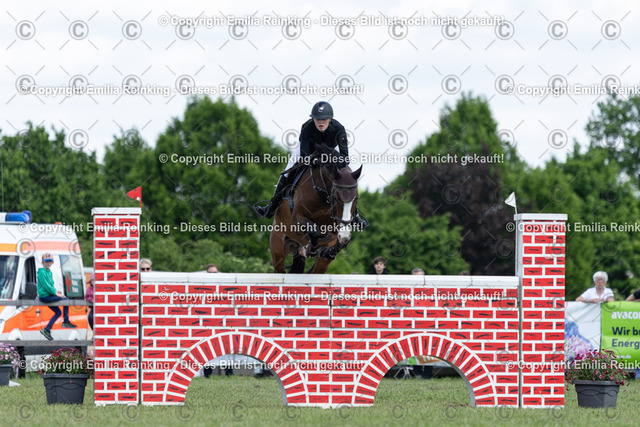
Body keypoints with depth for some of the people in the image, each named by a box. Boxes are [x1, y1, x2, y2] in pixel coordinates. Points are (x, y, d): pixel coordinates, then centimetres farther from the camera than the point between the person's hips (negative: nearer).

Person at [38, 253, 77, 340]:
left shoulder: (50, 273, 17)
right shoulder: (42, 272, -13)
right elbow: (46, 285, -18)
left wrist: (55, 291, 1)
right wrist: (55, 293, -18)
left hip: (48, 296, 10)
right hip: (44, 296, -10)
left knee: (58, 312, 10)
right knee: (66, 299, -15)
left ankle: (47, 330, 9)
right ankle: (66, 322, -9)